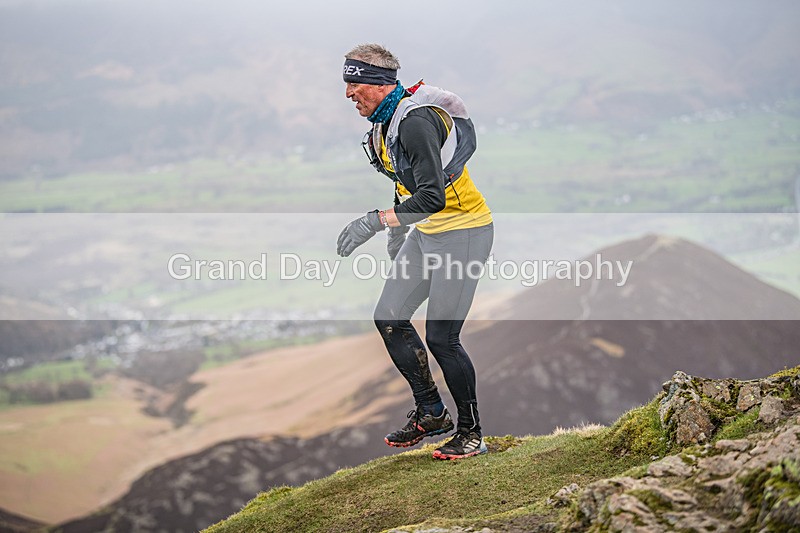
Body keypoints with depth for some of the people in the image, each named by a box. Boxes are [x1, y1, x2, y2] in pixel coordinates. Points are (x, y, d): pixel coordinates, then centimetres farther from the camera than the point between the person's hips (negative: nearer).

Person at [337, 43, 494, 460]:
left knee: (441, 338, -9)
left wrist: (375, 221, -33)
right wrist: (398, 233, 26)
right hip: (427, 232, 10)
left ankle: (471, 433, 9)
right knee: (389, 318, 8)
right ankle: (431, 413, 22)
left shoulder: (416, 121, -25)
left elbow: (431, 197, -33)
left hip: (463, 232, -10)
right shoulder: (385, 119, 6)